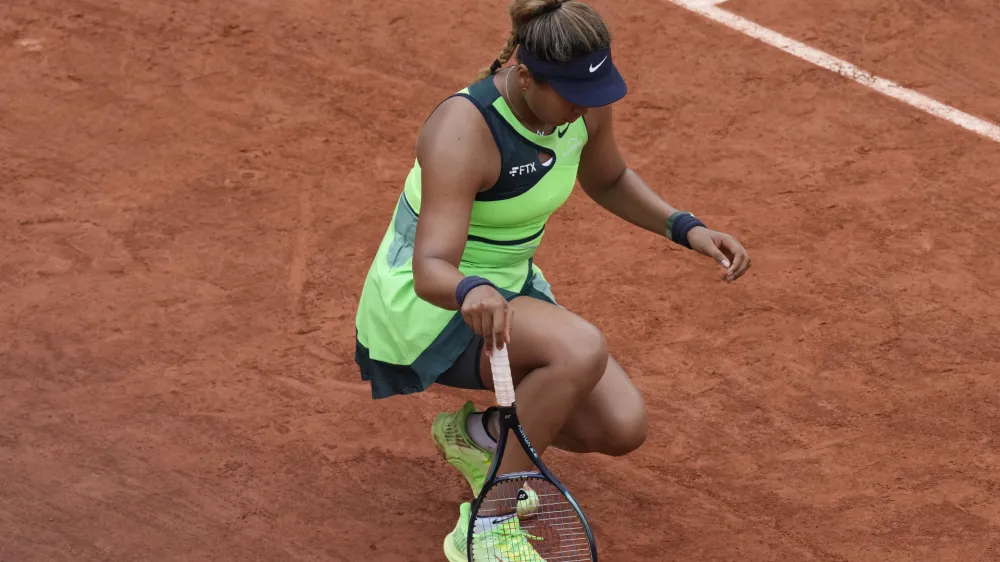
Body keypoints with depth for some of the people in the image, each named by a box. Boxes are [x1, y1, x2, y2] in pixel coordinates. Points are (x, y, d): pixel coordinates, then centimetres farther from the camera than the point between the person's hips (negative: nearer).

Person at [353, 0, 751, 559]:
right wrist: (470, 292, -62)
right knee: (581, 348, -35)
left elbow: (608, 180, 13)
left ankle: (477, 430, 17)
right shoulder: (463, 131, -31)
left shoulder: (585, 103, -10)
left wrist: (686, 228, -1)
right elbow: (430, 270, -39)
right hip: (423, 305, -7)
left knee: (622, 427, -10)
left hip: (510, 288, 8)